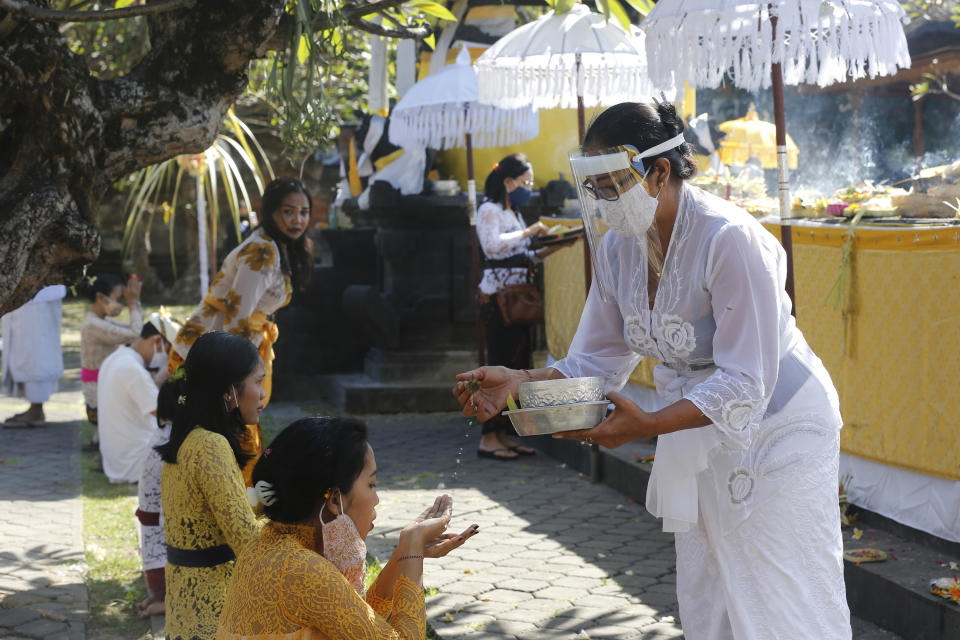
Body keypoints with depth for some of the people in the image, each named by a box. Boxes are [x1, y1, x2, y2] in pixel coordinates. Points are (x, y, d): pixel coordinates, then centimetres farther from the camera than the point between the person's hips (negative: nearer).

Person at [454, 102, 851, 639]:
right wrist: (519, 382, -15)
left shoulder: (729, 240, -27)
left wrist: (649, 426, -38)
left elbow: (746, 383, -28)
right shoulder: (618, 247, -4)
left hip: (773, 428, -7)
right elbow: (598, 360, 2)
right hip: (697, 430, 7)